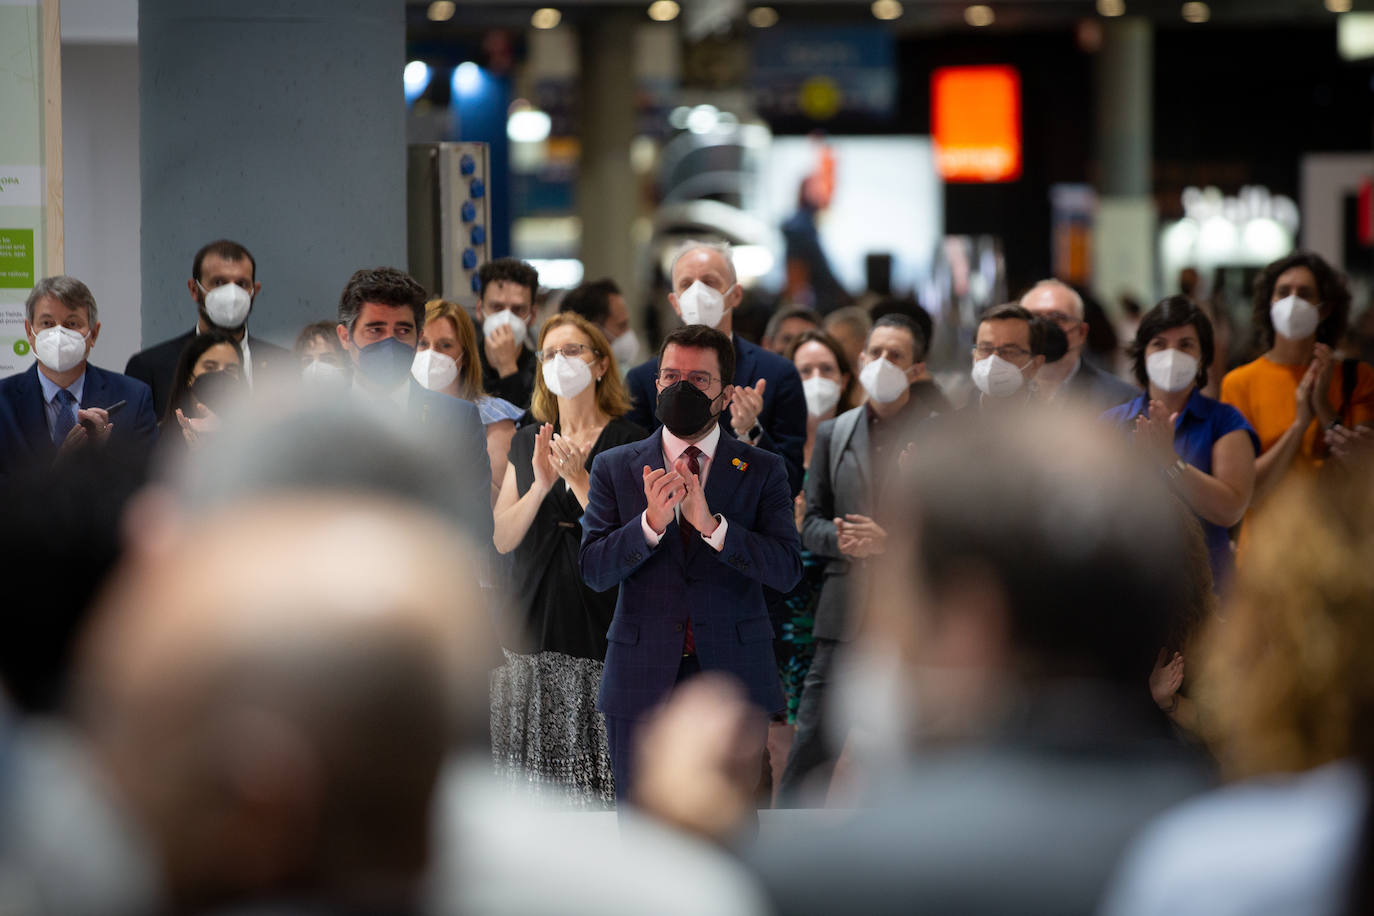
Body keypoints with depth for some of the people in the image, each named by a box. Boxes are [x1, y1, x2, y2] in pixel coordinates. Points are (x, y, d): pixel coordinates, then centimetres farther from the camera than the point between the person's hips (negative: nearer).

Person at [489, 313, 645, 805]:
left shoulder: (630, 442, 0)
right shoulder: (527, 442, 14)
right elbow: (503, 538, 6)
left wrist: (578, 476, -15)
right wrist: (540, 484, -10)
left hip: (601, 624, -4)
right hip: (535, 624, 4)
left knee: (599, 779, -7)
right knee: (536, 773, 1)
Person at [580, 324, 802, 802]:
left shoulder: (762, 471, 5)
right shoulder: (614, 468, 7)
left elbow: (787, 571, -8)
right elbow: (593, 570, -3)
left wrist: (710, 524, -21)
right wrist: (652, 522, -20)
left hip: (733, 675, -1)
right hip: (642, 682, 1)